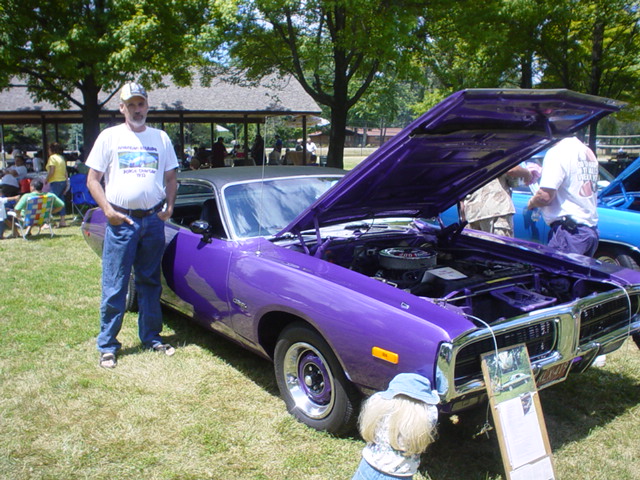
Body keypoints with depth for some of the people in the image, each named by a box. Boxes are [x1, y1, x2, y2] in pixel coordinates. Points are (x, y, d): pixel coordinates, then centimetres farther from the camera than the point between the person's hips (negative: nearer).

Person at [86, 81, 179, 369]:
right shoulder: (109, 137, 3)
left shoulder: (160, 138, 12)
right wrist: (107, 210, -11)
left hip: (153, 220, 3)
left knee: (150, 283, 12)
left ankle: (152, 338, 23)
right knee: (114, 288, 0)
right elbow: (92, 179, 2)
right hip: (120, 221, -2)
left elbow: (171, 177, 17)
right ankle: (107, 347, 10)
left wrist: (169, 205, 0)